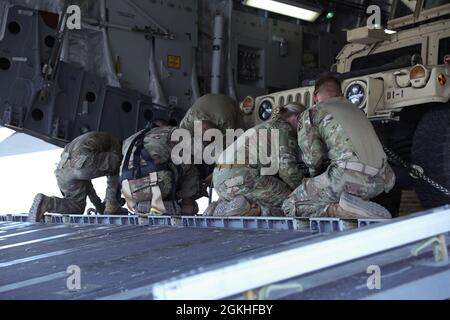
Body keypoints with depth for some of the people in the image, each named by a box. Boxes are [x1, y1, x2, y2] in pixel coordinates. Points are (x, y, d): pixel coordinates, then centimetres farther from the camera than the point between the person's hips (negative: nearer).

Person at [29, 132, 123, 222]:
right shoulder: (113, 143, 24)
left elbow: (85, 176, 40)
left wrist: (98, 205, 41)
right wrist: (111, 202, 23)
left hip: (62, 168, 8)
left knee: (77, 208, 20)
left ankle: (45, 202, -3)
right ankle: (111, 206, 8)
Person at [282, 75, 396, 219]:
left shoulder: (311, 113, 10)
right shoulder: (354, 108, 28)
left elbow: (313, 156, 0)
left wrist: (315, 175, 21)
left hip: (350, 177, -6)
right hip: (381, 180, 6)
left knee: (291, 206, 8)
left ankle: (339, 210, -16)